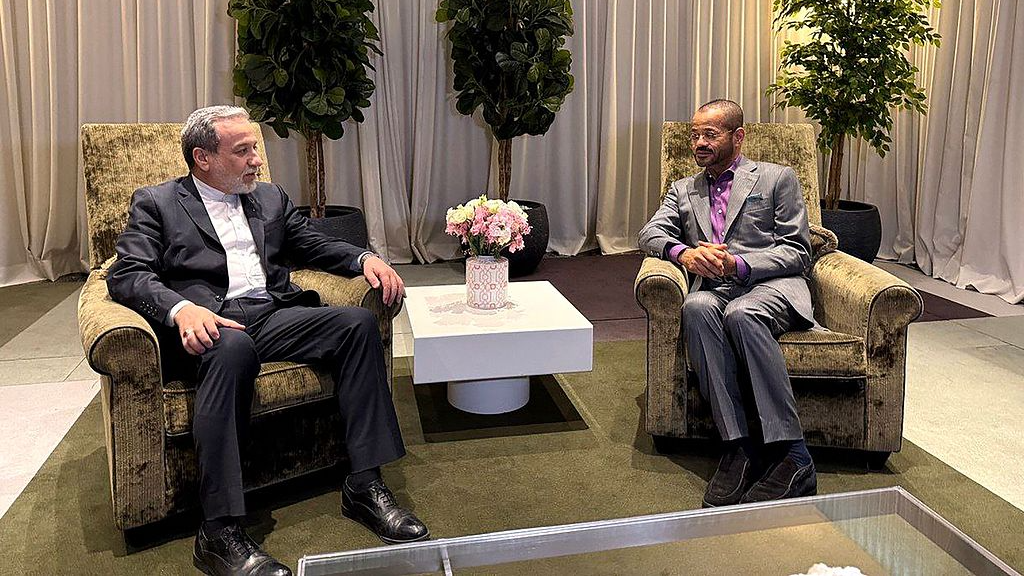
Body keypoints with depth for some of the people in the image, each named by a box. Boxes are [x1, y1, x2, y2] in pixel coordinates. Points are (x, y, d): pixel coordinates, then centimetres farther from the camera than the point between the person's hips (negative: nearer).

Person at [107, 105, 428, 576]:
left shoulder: (270, 198, 24)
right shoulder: (156, 203, 10)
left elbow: (314, 245, 24)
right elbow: (126, 275, -2)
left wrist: (365, 259, 1)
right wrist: (180, 308, -23)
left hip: (276, 315, 5)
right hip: (213, 324, -4)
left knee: (358, 321, -22)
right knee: (233, 347, -40)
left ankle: (365, 486, -21)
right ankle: (220, 533, -36)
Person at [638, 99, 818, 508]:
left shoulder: (778, 178, 15)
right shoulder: (683, 190, 26)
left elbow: (798, 251, 5)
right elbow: (650, 233, 11)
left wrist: (738, 264, -12)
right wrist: (683, 252, -13)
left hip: (771, 286, -2)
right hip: (714, 289, 3)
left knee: (741, 314, -38)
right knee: (696, 307, -35)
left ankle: (790, 453, -35)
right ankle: (737, 445, -35)